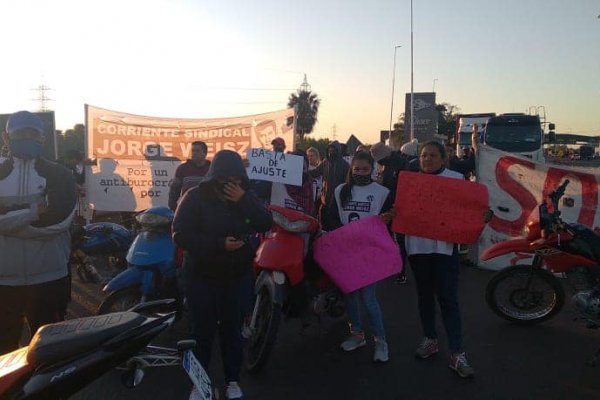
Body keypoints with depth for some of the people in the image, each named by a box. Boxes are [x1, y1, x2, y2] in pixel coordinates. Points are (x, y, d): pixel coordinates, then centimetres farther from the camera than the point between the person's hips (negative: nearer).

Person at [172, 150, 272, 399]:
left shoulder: (246, 195, 0)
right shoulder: (196, 197, -11)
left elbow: (265, 224, -11)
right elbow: (180, 235, -17)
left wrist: (243, 200, -23)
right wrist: (219, 244, -24)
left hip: (236, 274, 3)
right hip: (202, 274, -3)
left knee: (232, 326, 11)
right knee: (203, 329, 4)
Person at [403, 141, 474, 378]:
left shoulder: (456, 179, 1)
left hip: (444, 246, -3)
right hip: (418, 245, 4)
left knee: (448, 299, -5)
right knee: (425, 295, 15)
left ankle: (457, 354, 0)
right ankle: (430, 340, 31)